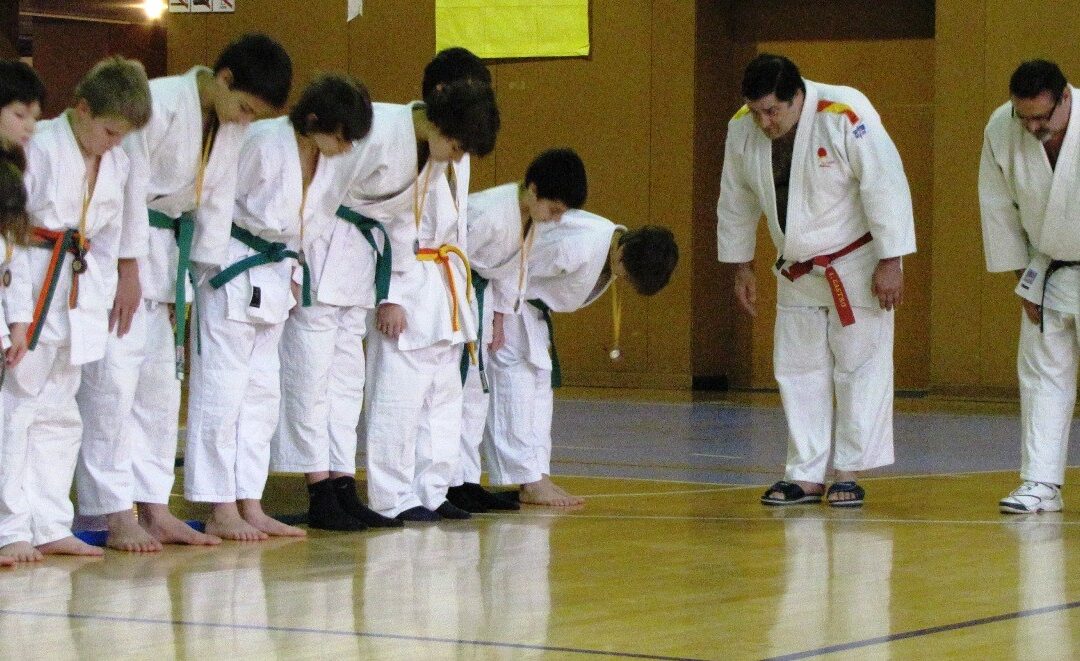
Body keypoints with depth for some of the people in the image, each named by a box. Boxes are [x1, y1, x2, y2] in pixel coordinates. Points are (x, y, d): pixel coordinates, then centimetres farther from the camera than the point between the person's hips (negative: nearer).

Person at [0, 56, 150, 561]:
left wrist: (99, 307, 8)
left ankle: (49, 526, 17)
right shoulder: (41, 147, -12)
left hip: (77, 291, 7)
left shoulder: (116, 164, 9)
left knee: (59, 414, 11)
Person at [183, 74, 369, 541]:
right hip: (234, 271, -9)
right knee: (221, 388, -6)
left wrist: (294, 273, 9)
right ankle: (220, 510, -3)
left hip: (275, 273, 9)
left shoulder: (326, 160, 4)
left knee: (262, 392, 11)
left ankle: (250, 506, 16)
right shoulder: (266, 143, -21)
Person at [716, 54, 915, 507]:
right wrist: (741, 267, 10)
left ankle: (849, 472, 6)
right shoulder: (742, 129, -9)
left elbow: (885, 185, -24)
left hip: (857, 263, -5)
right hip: (797, 272, 6)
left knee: (859, 367, -2)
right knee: (798, 370, 8)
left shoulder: (845, 117, -26)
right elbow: (735, 204, 5)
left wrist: (890, 262, -22)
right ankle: (806, 476, 15)